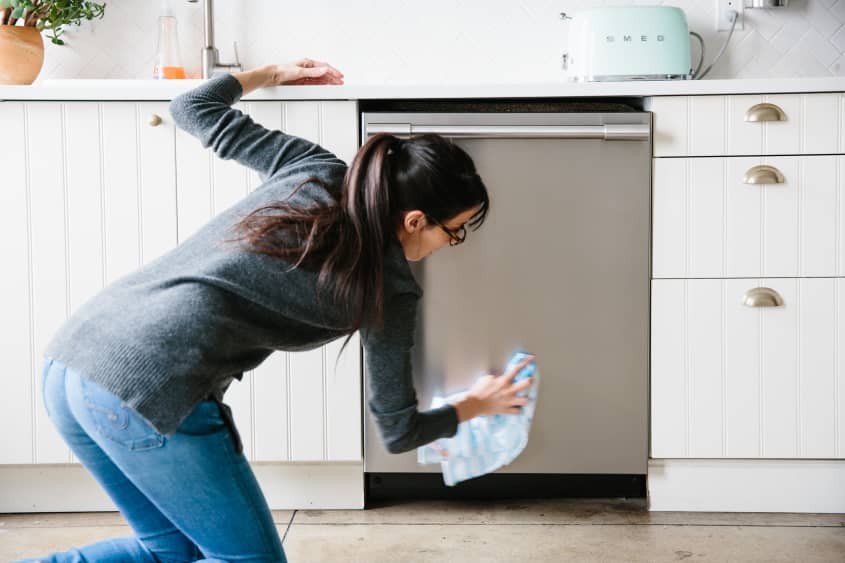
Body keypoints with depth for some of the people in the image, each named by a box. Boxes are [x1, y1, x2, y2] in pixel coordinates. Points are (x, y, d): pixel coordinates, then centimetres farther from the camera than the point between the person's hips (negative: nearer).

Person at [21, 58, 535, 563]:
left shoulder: (313, 167, 12)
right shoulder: (390, 289, 0)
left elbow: (194, 108, 23)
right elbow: (399, 430, 11)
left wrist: (273, 74, 40)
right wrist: (479, 405, 30)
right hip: (149, 390, -8)